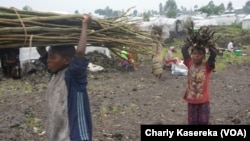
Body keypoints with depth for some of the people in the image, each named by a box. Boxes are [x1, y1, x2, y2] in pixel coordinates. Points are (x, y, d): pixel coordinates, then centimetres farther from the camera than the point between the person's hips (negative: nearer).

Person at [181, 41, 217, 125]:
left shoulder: (207, 66, -8)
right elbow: (184, 50, -8)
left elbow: (213, 54, -23)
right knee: (192, 122, 13)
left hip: (203, 100, -2)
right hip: (191, 100, 2)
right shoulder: (190, 64, -2)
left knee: (204, 122, 8)